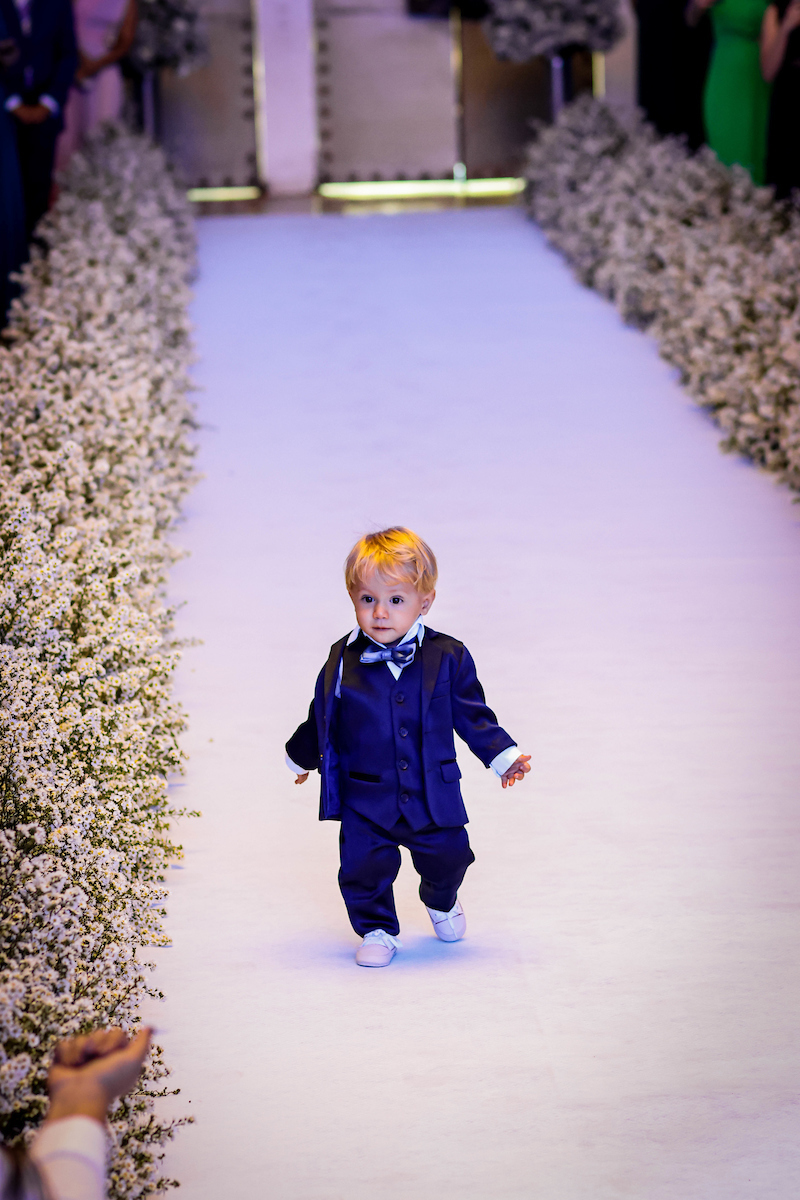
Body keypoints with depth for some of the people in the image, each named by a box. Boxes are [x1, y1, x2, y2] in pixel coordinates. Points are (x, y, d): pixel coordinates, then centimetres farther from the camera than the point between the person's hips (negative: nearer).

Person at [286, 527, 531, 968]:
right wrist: (301, 758, 19)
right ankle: (376, 929, 23)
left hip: (432, 793, 1)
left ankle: (441, 901, 45)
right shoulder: (344, 662, -8)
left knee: (448, 855, 11)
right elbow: (322, 716, 8)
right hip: (366, 798, 0)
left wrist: (504, 756, -1)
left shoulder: (447, 658, -8)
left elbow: (473, 715, 3)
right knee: (364, 865, -3)